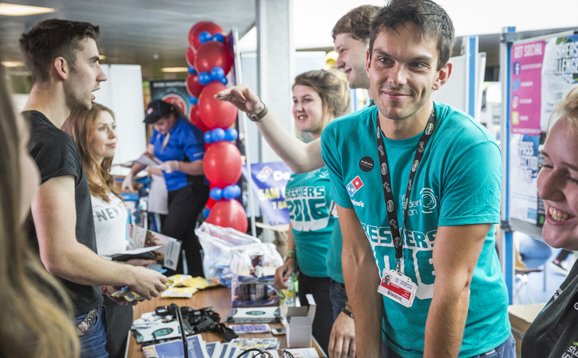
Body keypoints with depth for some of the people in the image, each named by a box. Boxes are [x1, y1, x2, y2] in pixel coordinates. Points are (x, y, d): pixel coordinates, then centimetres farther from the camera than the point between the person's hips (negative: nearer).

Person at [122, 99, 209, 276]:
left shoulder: (187, 132, -16)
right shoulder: (160, 130, 10)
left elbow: (201, 167, -19)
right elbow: (149, 153, 18)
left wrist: (177, 165, -33)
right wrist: (131, 174, 7)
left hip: (191, 189, -9)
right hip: (174, 189, 9)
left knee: (169, 234, -14)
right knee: (186, 236, 10)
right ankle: (197, 278, 18)